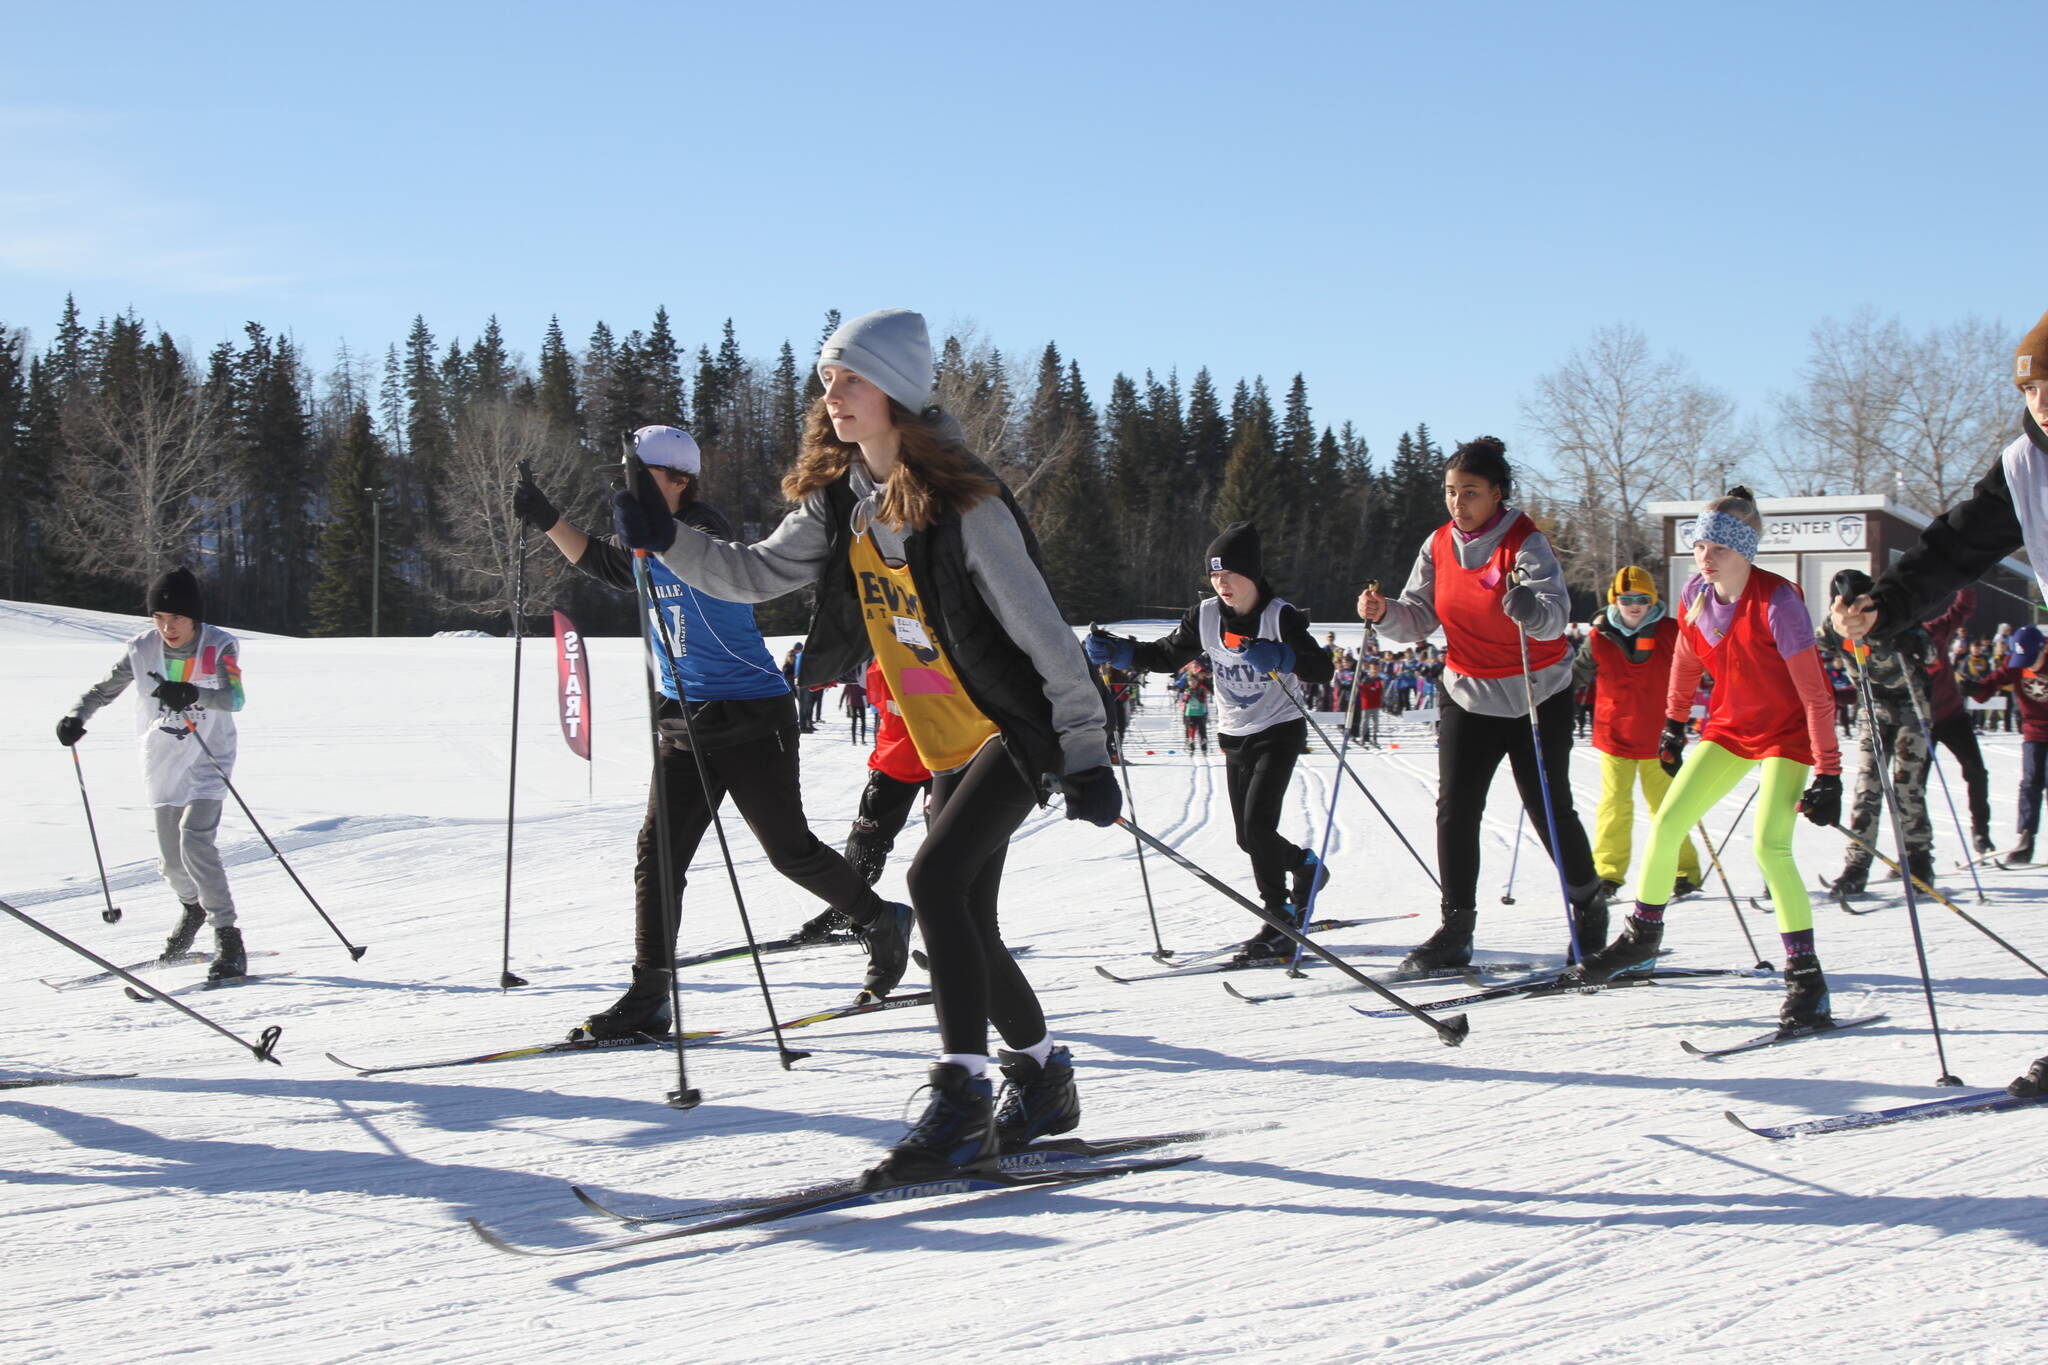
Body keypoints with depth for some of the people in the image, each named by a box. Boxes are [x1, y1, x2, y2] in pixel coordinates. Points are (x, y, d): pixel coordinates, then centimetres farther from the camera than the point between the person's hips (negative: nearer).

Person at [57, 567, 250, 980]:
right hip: (163, 764, 4)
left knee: (195, 841, -22)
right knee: (170, 858, 9)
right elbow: (104, 689, 6)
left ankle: (229, 939, -15)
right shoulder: (142, 650, -6)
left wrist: (194, 694, -48)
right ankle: (193, 908, 42)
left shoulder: (219, 647, -15)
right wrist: (76, 717, -13)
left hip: (208, 762, -4)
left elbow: (234, 698, -30)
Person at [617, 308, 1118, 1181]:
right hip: (946, 746, 8)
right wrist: (666, 542, -11)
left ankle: (961, 1102, -18)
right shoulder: (841, 501, 2)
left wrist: (1088, 757, -19)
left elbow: (1043, 632, -18)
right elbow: (757, 574, 5)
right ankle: (1043, 1076, 31)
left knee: (935, 877, -23)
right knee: (966, 925, 10)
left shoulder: (964, 505, -19)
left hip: (1017, 733, -8)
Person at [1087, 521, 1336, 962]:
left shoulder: (1280, 616, -17)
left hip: (1279, 732, -6)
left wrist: (1281, 657, -44)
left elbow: (1323, 670, -24)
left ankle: (1279, 923, -6)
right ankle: (1306, 867, 34)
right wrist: (1118, 651, -11)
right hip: (1235, 737, 6)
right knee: (1249, 838, 8)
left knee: (1257, 828, -17)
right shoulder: (1205, 616, -2)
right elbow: (1167, 655, 6)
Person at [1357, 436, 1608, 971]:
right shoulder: (1439, 546, 1)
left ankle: (1589, 903, 27)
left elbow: (1554, 616, -29)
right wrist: (1384, 613, -21)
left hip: (1537, 695, -4)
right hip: (1466, 694, 4)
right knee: (1455, 809, -4)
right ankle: (1455, 928, 1)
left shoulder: (1525, 542, -15)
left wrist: (1526, 605, -51)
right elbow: (1419, 619, 0)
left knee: (1550, 809, 3)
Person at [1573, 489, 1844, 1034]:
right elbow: (1687, 659, 13)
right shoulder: (1695, 594, -8)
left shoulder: (1777, 603, -26)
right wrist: (1674, 724, 21)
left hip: (1787, 732, -6)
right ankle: (1643, 934, 21)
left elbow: (1815, 694, -24)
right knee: (1666, 821, 1)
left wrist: (1828, 773, -25)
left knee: (1769, 845, -20)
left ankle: (1806, 975, -13)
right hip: (1729, 726, 6)